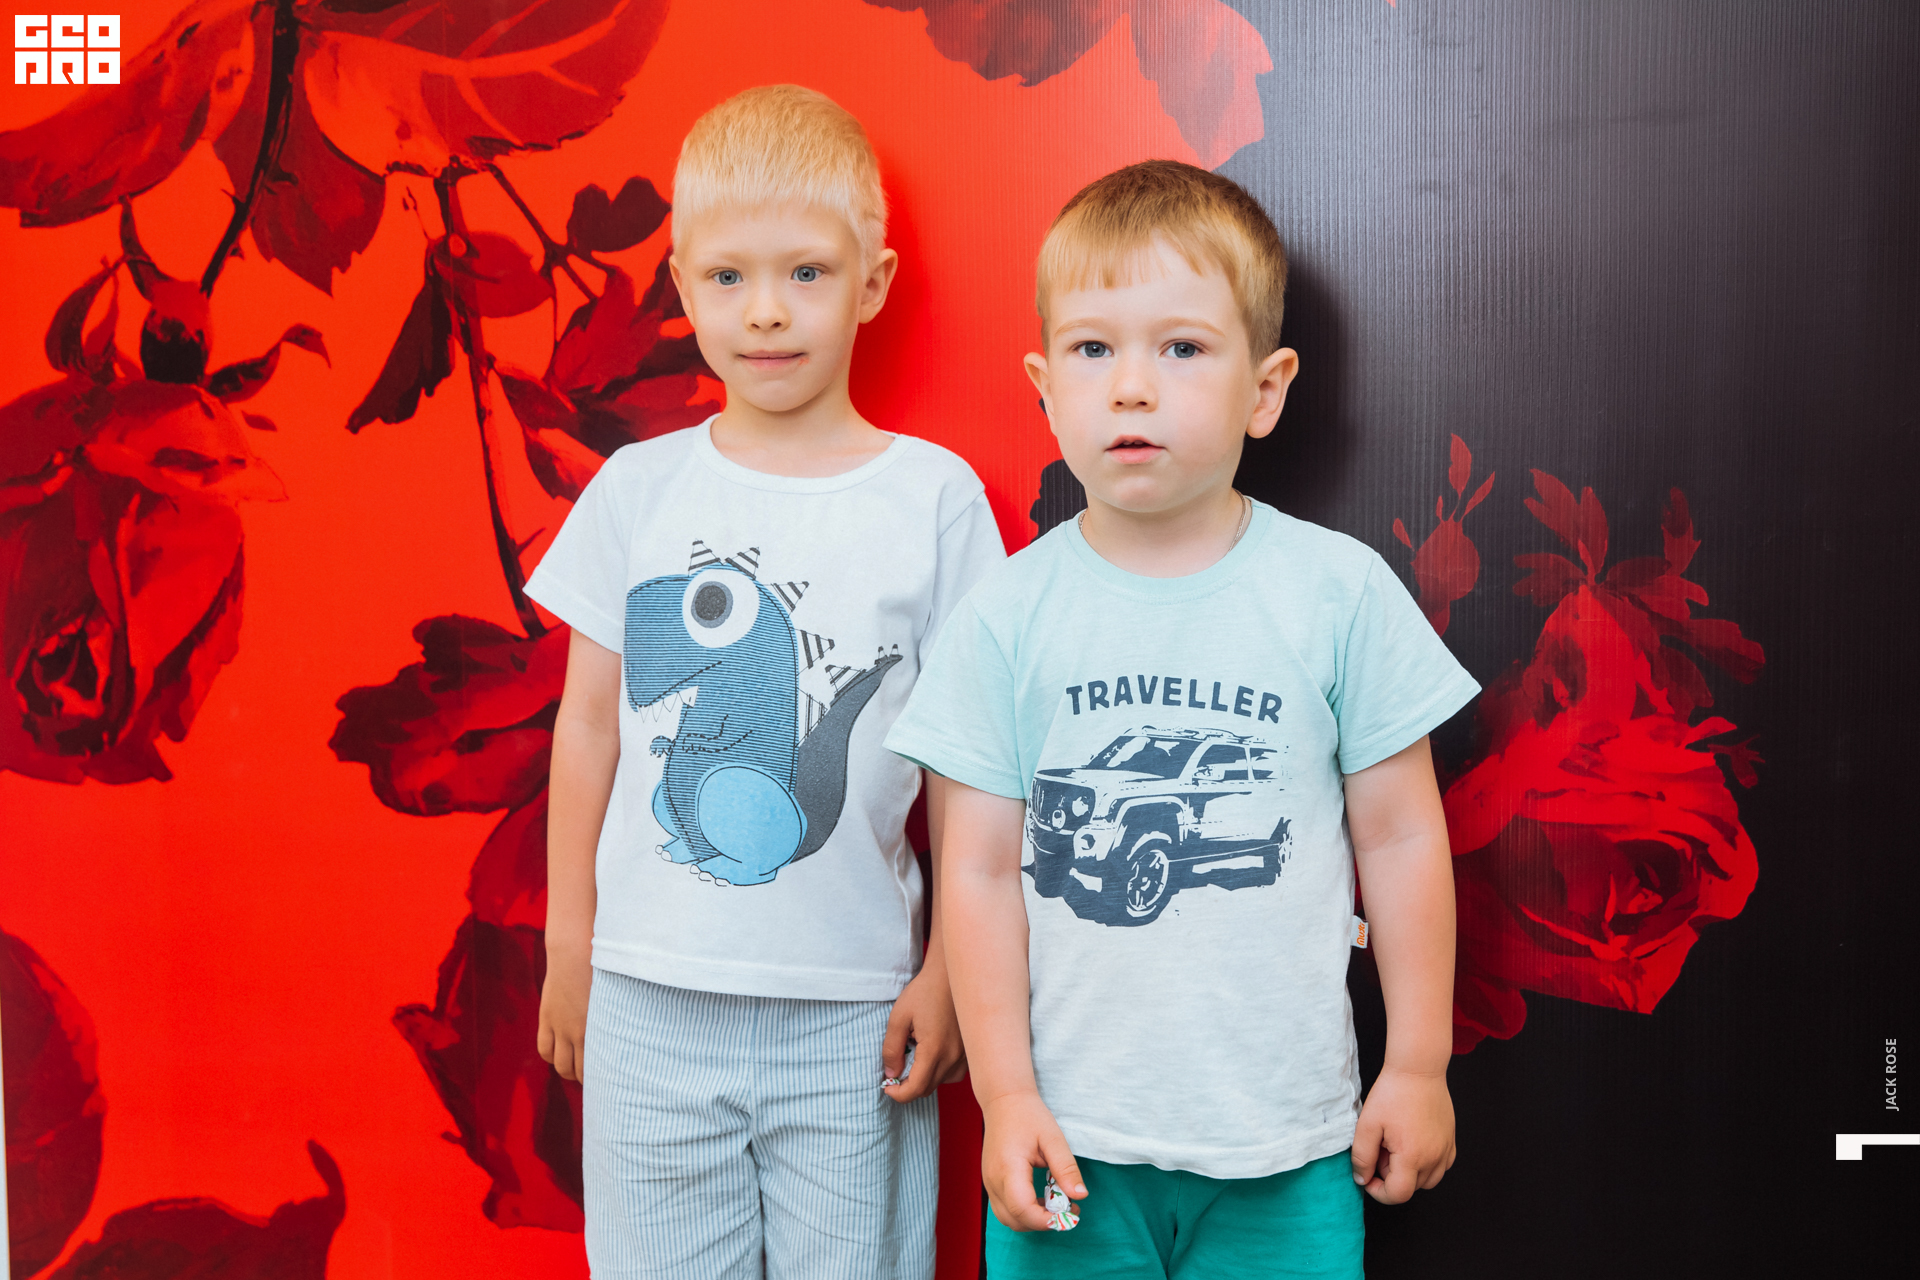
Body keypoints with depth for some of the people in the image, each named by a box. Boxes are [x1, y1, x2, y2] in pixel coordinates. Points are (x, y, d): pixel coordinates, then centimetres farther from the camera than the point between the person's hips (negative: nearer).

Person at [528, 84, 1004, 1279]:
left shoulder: (934, 496, -4)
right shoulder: (637, 488, 0)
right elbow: (591, 723, 7)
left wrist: (951, 967, -1)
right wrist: (568, 937, 9)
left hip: (852, 1007, -1)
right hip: (650, 998, 2)